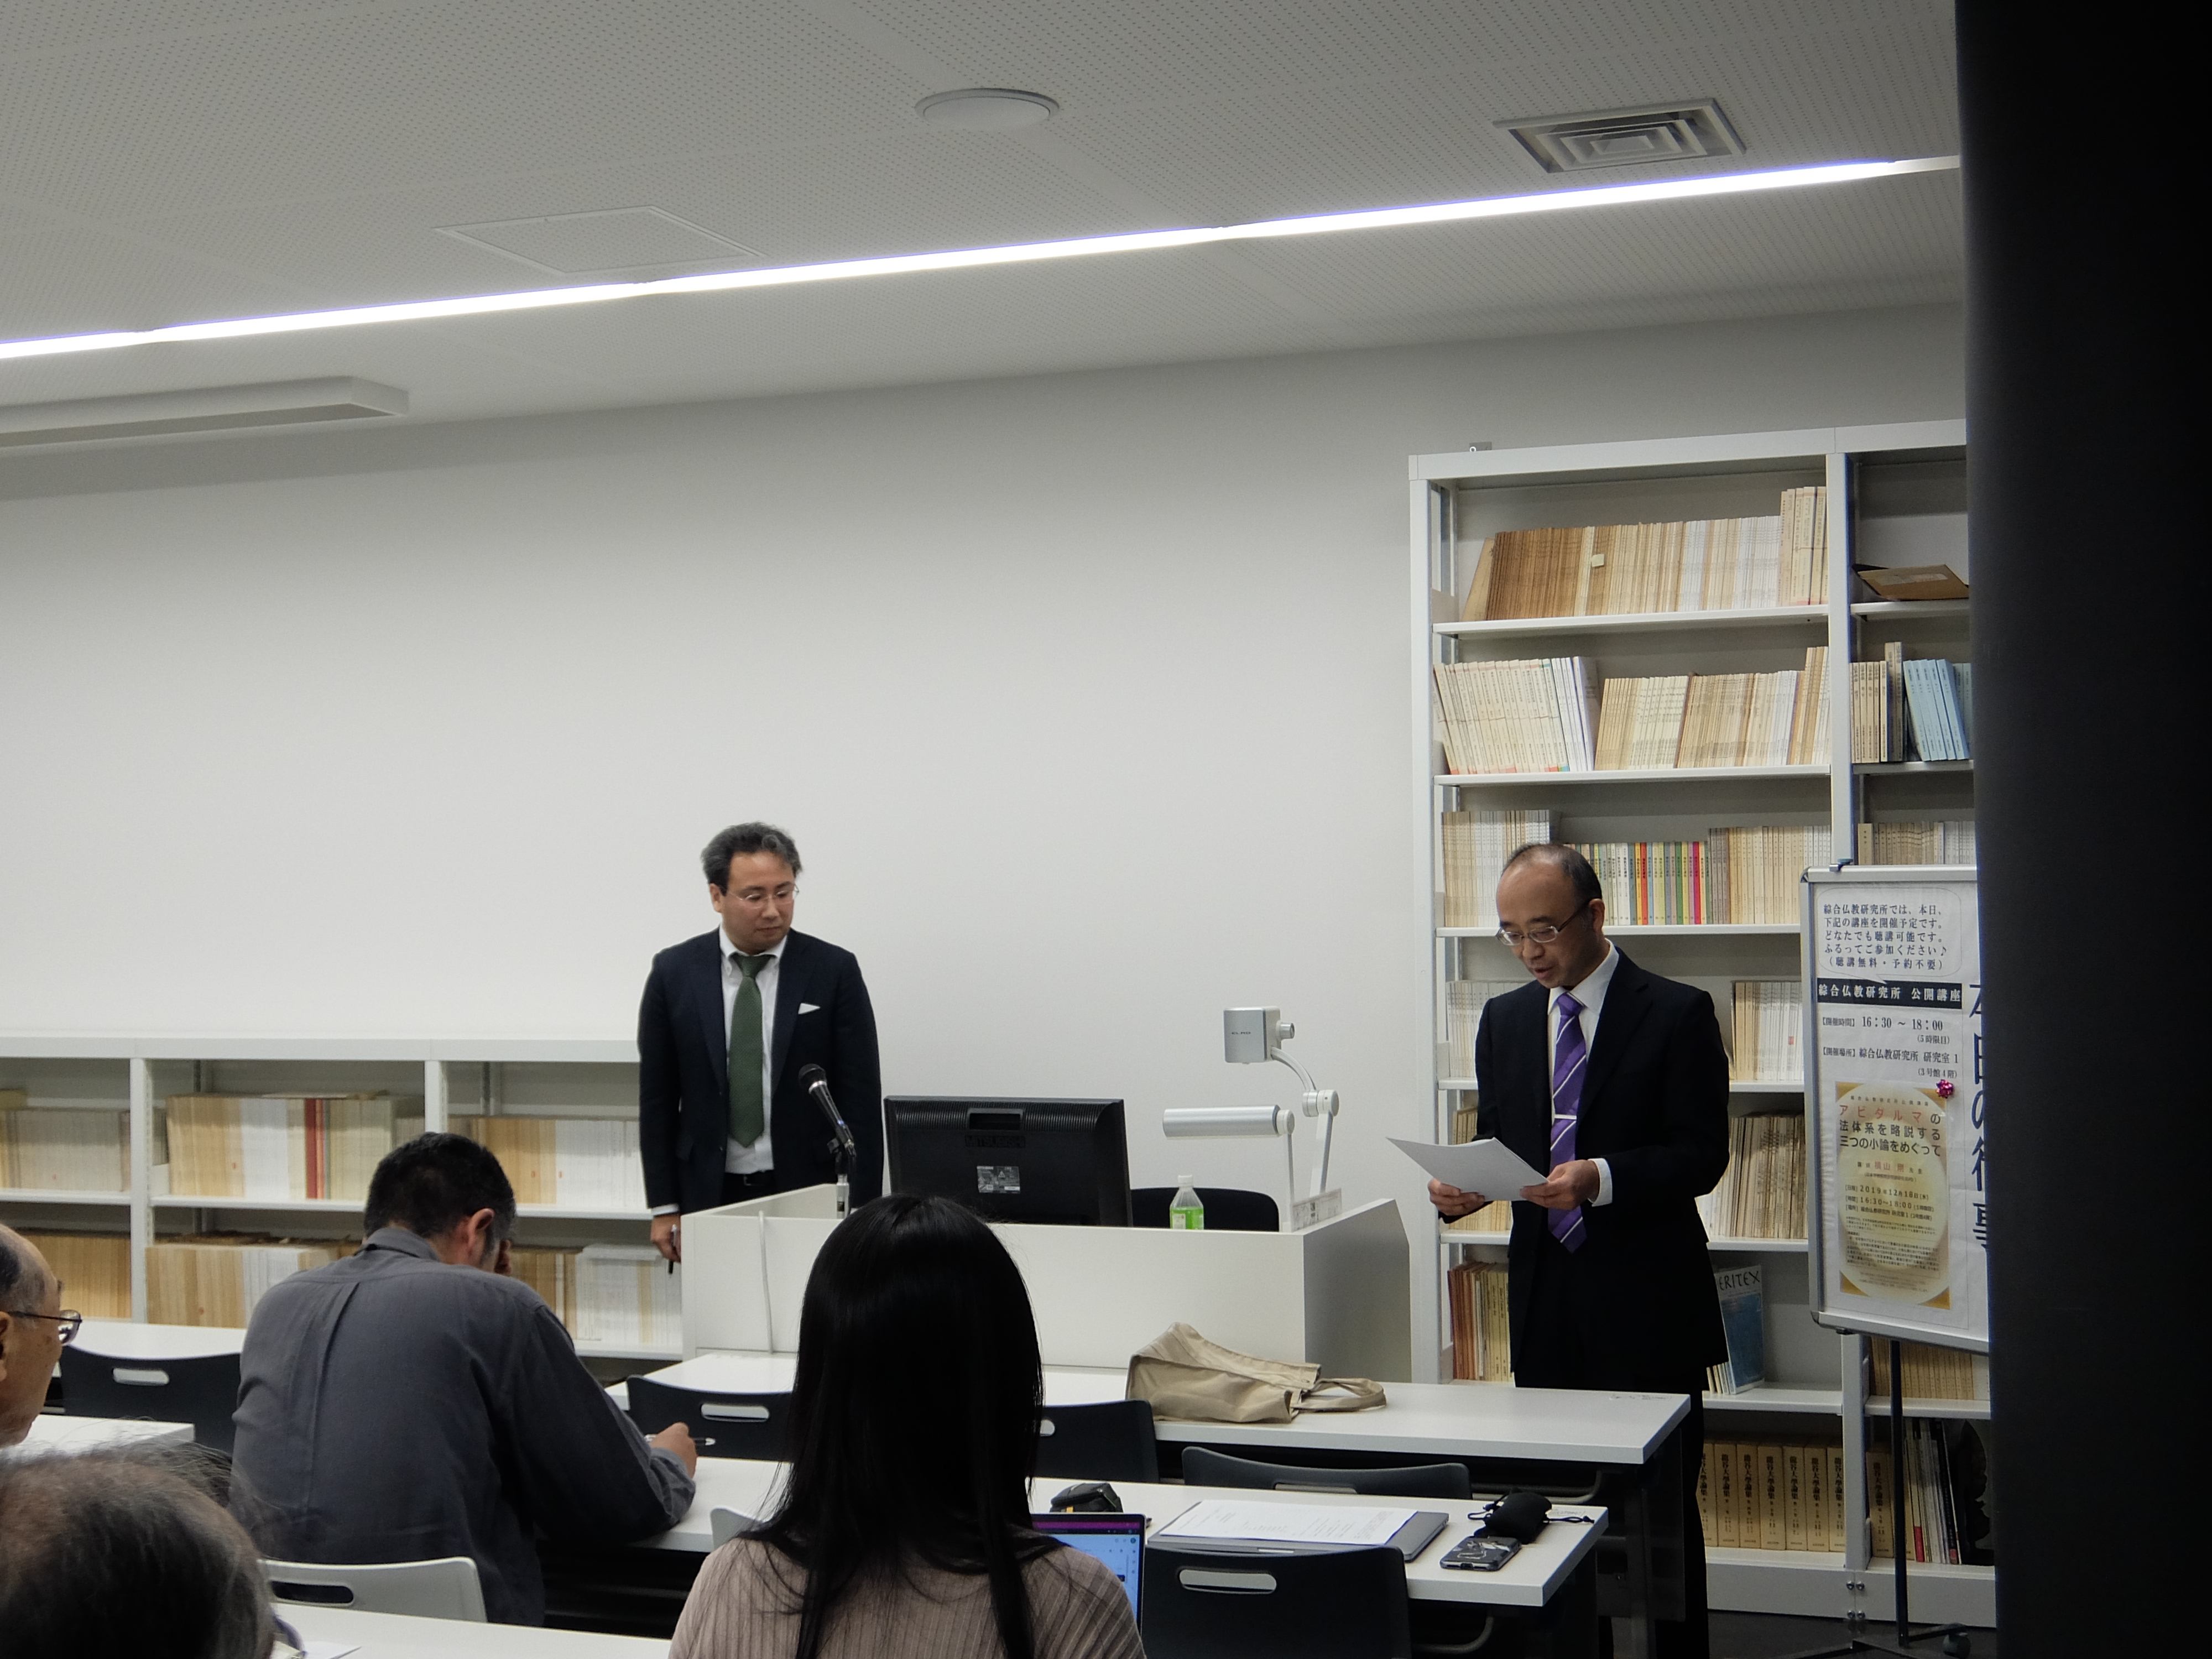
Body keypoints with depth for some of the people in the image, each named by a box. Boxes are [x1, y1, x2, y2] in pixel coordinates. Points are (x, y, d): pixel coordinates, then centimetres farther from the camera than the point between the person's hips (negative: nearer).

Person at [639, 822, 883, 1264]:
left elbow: (861, 1099, -2)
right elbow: (656, 1097, 5)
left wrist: (861, 1212, -7)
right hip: (711, 1195, 1)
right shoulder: (674, 972, 2)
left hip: (809, 1192, -1)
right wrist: (664, 1207, 2)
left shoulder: (834, 971, -3)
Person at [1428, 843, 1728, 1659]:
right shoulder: (1505, 1019, 11)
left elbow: (1701, 1155, -9)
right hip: (1545, 1297, 4)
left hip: (1644, 1304, -4)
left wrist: (1601, 1178, -25)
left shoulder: (1677, 1013, -5)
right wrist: (1462, 1185, -8)